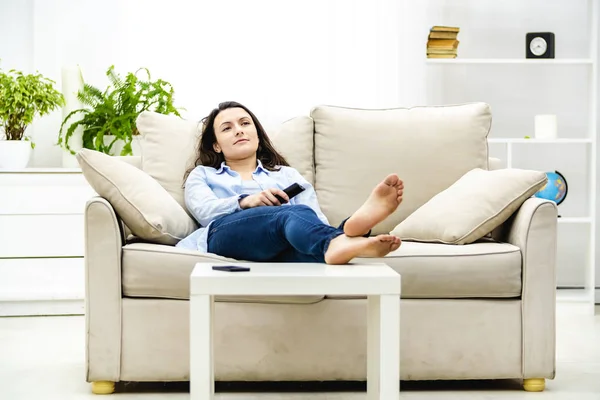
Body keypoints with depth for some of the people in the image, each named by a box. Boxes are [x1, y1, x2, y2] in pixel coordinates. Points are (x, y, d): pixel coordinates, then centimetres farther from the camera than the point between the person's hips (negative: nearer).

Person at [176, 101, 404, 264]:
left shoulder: (288, 175, 34)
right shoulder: (202, 175, 31)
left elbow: (316, 218, 14)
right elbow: (204, 210, 6)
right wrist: (246, 202, -16)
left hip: (278, 248, 2)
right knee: (293, 214, -38)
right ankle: (339, 244, -69)